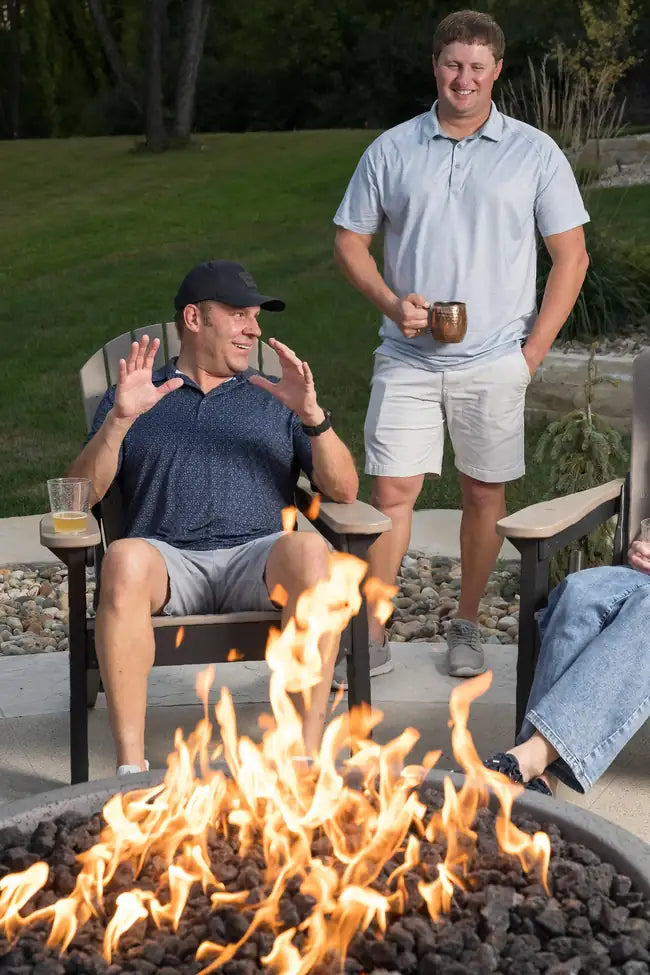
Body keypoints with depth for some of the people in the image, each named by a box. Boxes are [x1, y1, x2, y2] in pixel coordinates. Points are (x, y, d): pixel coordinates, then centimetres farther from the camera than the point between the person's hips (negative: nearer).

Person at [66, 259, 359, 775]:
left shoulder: (275, 399, 25)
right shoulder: (132, 398, 23)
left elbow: (344, 490, 12)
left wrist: (312, 415, -5)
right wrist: (119, 420, -6)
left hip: (257, 558, 1)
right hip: (169, 560, 0)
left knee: (308, 550, -34)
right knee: (125, 559, -36)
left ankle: (307, 754, -33)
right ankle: (131, 765, -34)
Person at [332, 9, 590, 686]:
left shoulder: (535, 154, 2)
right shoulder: (391, 150, 6)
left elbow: (571, 257, 3)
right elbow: (350, 242, 10)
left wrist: (534, 351, -3)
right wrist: (391, 304, -8)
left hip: (494, 360, 0)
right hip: (407, 357, 1)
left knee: (484, 494, 7)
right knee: (392, 492, -3)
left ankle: (466, 627, 23)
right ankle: (371, 636, 6)